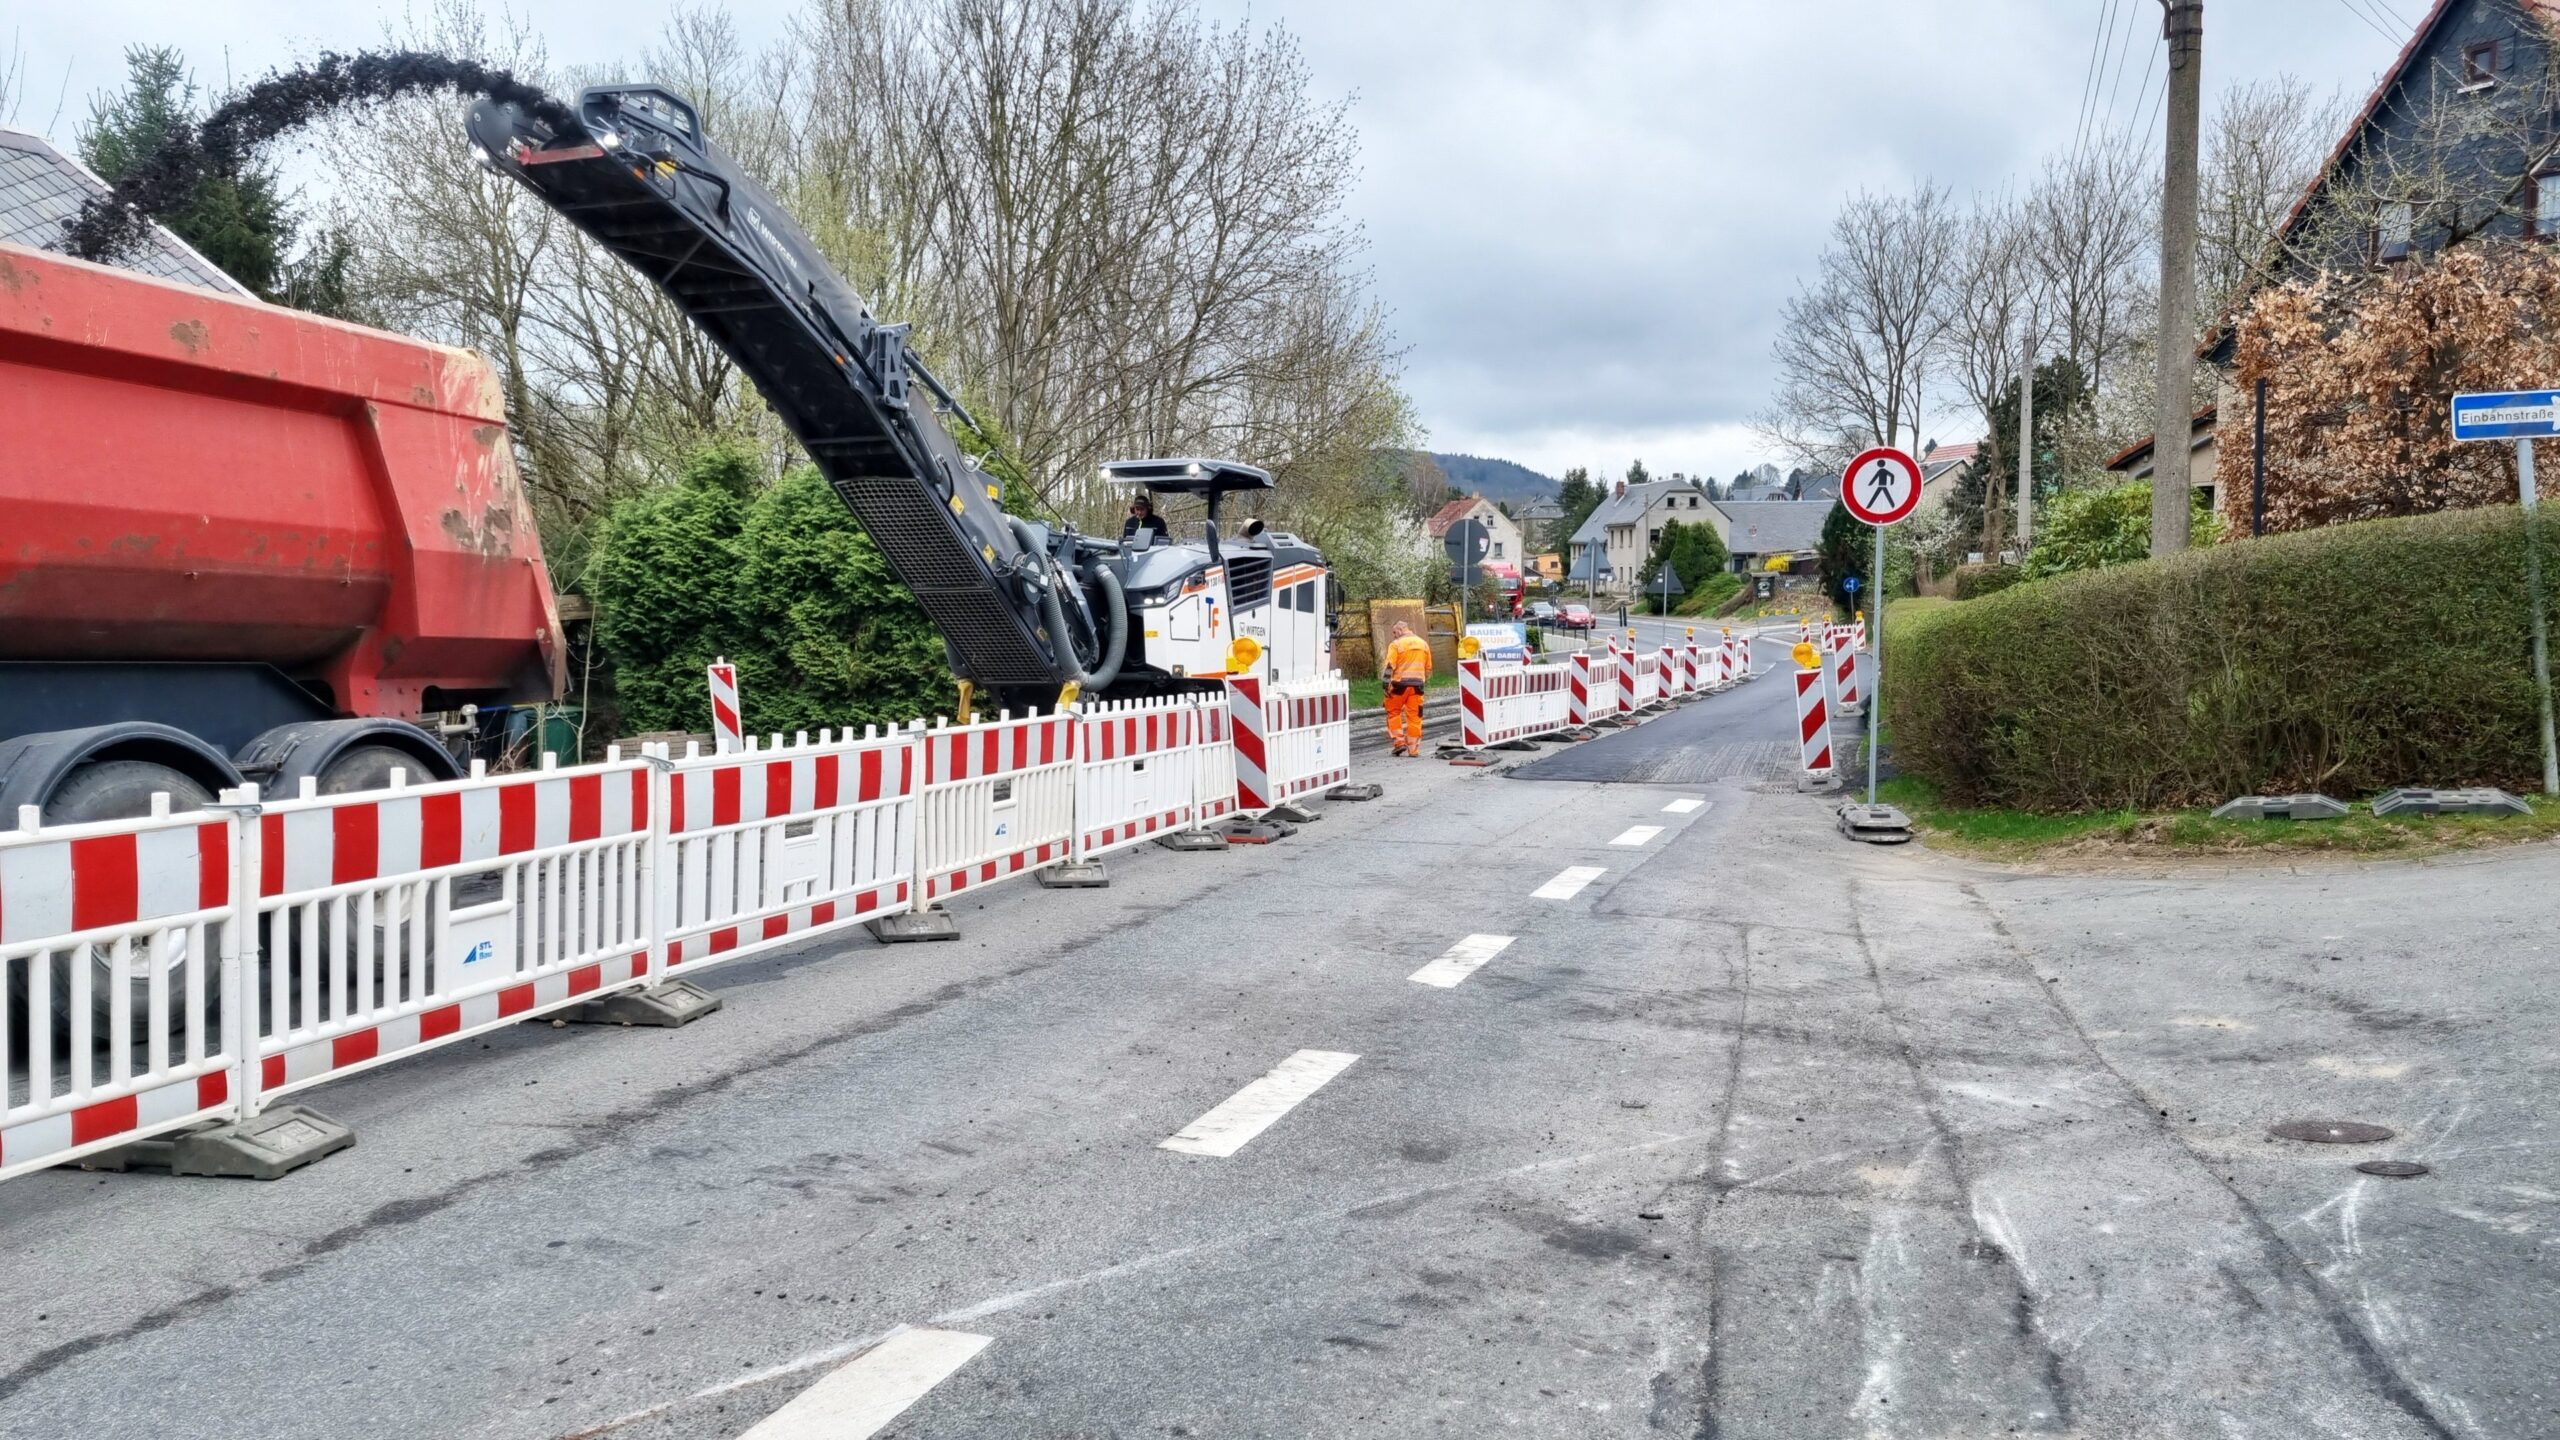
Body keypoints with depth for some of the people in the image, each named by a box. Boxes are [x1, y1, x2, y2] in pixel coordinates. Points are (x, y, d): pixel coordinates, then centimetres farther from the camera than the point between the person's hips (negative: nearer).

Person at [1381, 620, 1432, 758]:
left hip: (1400, 684, -4)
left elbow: (1390, 666, -11)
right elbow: (1428, 668, 17)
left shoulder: (1396, 644, -6)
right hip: (1417, 683, 4)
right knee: (1414, 716, 5)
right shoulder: (1423, 644, 12)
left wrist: (1386, 684, -9)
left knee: (1394, 712, 10)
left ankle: (1399, 742, 0)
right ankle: (1413, 749, 5)